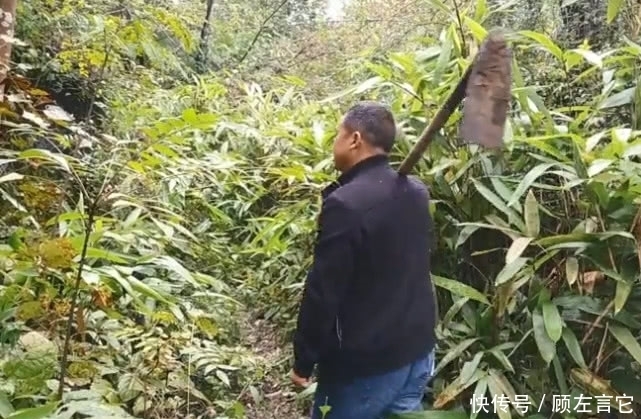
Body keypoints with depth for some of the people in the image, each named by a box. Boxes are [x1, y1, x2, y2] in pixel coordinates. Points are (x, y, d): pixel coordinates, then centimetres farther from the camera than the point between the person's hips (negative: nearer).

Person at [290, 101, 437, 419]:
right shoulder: (416, 192, 1)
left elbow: (322, 292, -19)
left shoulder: (345, 203, -22)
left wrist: (303, 361, -9)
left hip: (366, 362, -6)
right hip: (418, 350, 7)